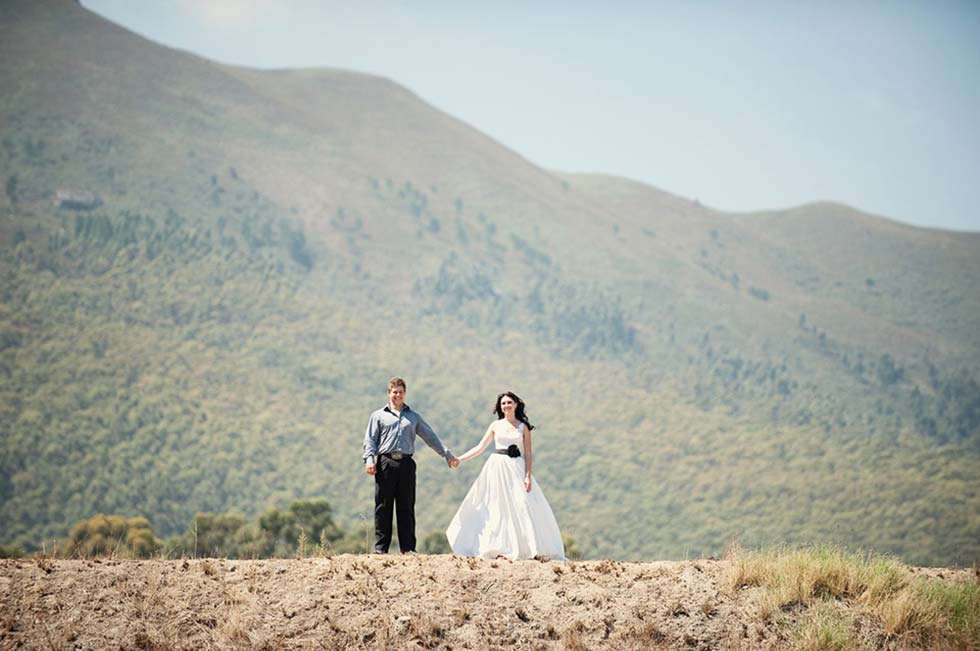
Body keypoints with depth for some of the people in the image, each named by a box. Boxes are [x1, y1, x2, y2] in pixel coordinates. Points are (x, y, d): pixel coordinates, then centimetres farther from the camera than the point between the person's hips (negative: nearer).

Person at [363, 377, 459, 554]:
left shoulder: (414, 416, 21)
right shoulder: (379, 415, 13)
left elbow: (430, 437, 23)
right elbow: (370, 440, 6)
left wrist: (447, 455, 20)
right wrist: (369, 460, -9)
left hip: (406, 463, 2)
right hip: (385, 463, -2)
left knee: (406, 507, 1)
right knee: (383, 507, -3)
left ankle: (408, 548, 3)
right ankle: (380, 547, -1)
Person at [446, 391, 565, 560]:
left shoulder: (523, 427, 5)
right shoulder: (495, 426, 8)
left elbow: (528, 453, 3)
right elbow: (480, 448, 10)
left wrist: (528, 475, -8)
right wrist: (459, 459, 3)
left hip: (516, 470, -2)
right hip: (497, 469, 2)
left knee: (522, 507, -8)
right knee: (497, 509, 0)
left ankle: (535, 549, -7)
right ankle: (498, 549, 3)